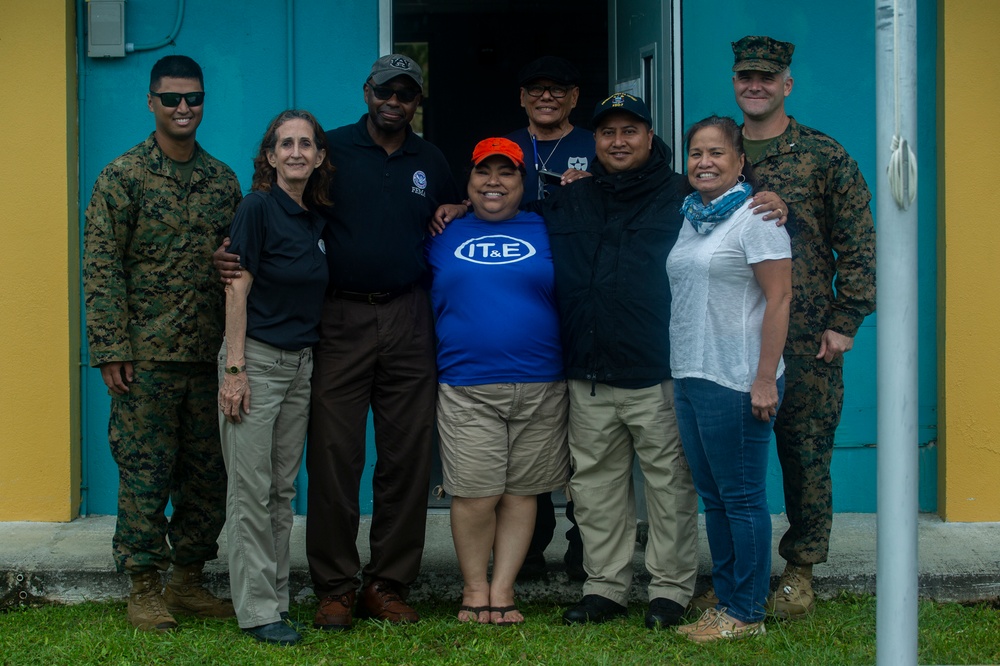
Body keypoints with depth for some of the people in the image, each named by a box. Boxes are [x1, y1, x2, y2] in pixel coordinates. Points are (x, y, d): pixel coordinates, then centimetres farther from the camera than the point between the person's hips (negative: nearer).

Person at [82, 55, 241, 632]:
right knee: (146, 471, 0)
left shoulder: (223, 179, 11)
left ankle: (188, 582, 20)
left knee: (208, 474, 8)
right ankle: (145, 590, 10)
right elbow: (101, 268, -6)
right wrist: (111, 350, -11)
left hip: (210, 354, 5)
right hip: (146, 357, -4)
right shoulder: (123, 177, -3)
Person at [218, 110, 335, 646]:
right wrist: (234, 369, -15)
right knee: (252, 490, -3)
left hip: (301, 361, 7)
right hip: (257, 359, -7)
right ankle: (257, 610, 2)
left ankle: (277, 598, 17)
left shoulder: (319, 217, 10)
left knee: (283, 489, 11)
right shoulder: (259, 208, -9)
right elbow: (237, 290, -12)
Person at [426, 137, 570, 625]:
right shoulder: (444, 236, 11)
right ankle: (475, 589, 8)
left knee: (521, 491, 3)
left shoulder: (545, 232, 10)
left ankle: (502, 591, 11)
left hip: (538, 385, 1)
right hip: (465, 388, -1)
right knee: (475, 494, -7)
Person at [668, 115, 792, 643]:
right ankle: (724, 603, 21)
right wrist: (680, 371, 16)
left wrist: (765, 379, -19)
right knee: (712, 497, 13)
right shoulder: (691, 219, 15)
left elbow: (779, 298, -14)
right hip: (689, 377, 8)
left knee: (742, 498, -1)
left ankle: (747, 613, 6)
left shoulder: (754, 217, -9)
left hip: (736, 382, -8)